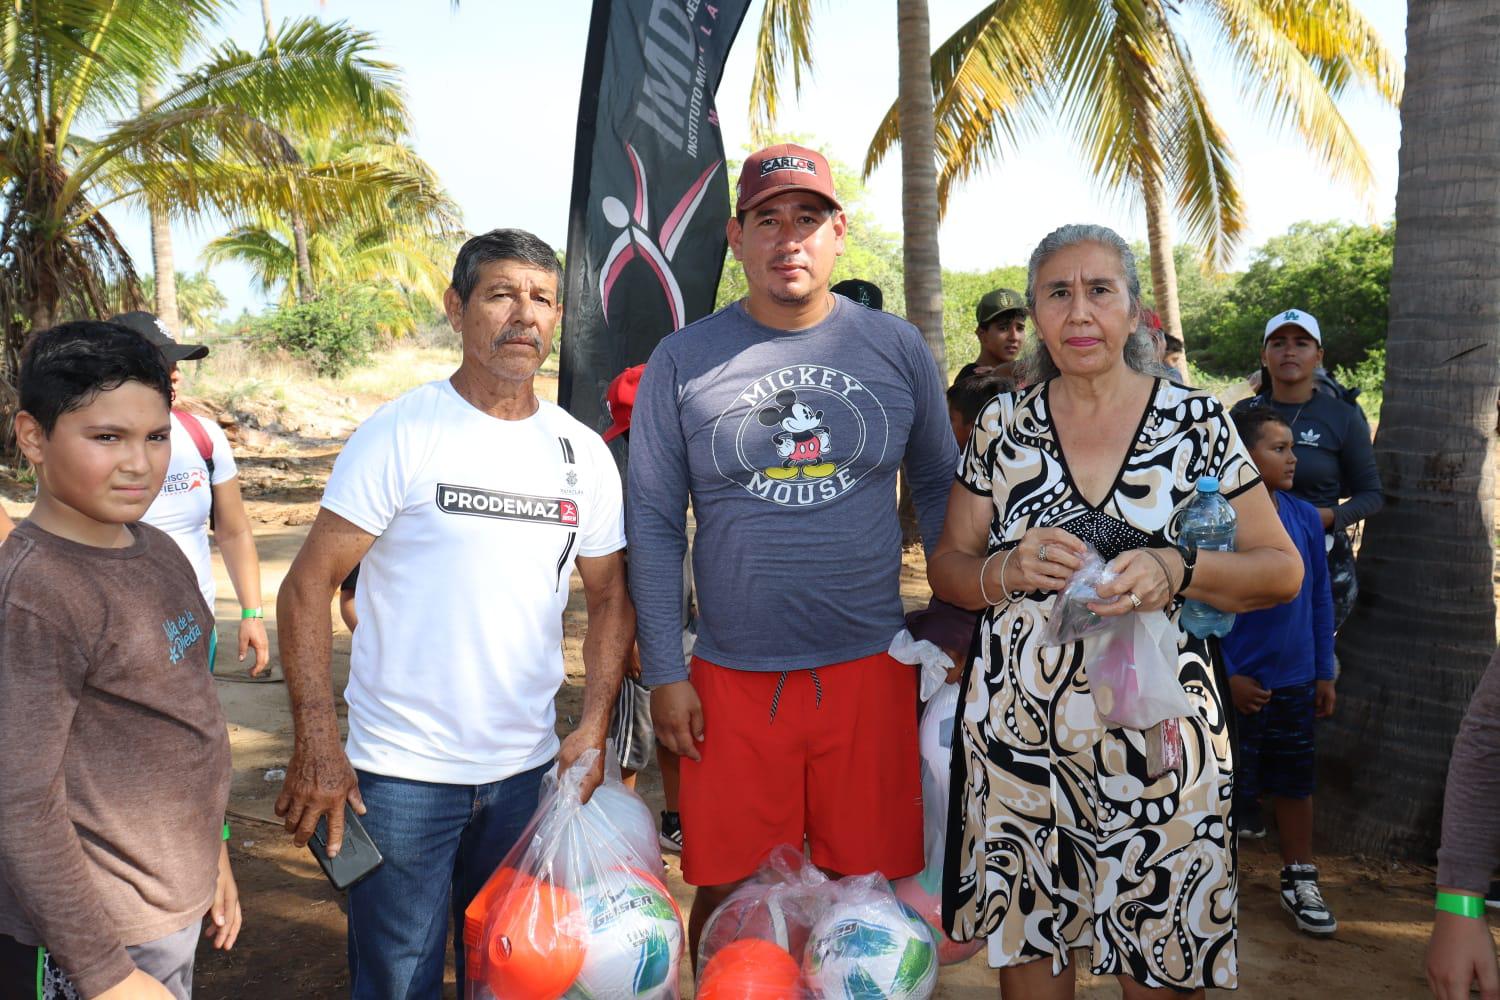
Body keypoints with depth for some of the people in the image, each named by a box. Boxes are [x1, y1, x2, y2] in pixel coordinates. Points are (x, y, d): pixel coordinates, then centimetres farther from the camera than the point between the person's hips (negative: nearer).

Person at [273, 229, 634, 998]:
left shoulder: (584, 452, 3)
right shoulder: (400, 433, -9)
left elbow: (610, 595, 9)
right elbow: (308, 586, -9)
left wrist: (594, 726, -2)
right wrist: (317, 747, -15)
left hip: (529, 768, 4)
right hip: (400, 769, -4)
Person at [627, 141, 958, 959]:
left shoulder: (896, 348, 4)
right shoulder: (683, 360, 0)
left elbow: (940, 488, 12)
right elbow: (653, 524, 1)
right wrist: (665, 673, -3)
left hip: (871, 668, 1)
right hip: (731, 677, 0)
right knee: (728, 896, 9)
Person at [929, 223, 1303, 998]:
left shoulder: (1197, 423, 0)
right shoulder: (1003, 426, 4)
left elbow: (1282, 571, 1)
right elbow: (946, 567, 7)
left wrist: (1176, 571, -18)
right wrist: (1009, 571, -15)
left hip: (1158, 737, -1)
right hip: (1016, 733, 1)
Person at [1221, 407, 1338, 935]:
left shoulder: (1305, 517, 1)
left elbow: (1320, 599, 8)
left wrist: (1324, 672, 8)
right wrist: (1228, 675, -13)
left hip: (1296, 681, 5)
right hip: (1240, 683, -5)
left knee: (1295, 781, 16)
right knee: (1229, 782, 9)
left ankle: (1299, 879, 32)